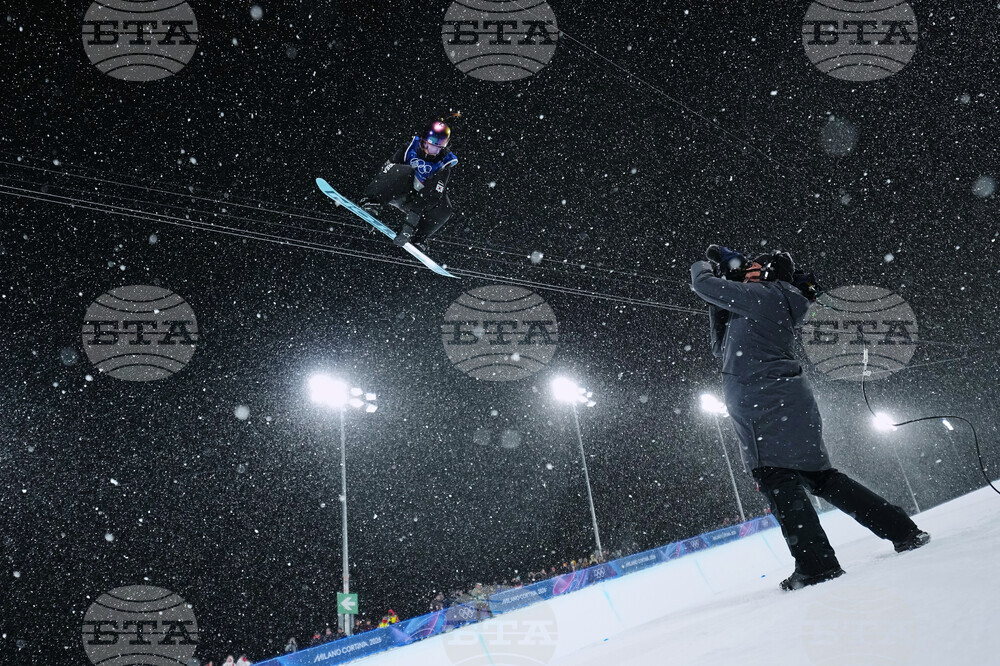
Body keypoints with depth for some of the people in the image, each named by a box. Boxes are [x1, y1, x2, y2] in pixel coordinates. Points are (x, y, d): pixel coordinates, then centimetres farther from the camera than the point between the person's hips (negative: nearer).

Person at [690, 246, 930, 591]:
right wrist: (717, 306, 24)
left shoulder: (764, 295, -3)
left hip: (764, 403, -10)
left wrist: (702, 267, 21)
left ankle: (817, 565, -12)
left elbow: (702, 283, -2)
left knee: (776, 479, -10)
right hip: (790, 400, 10)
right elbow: (723, 348, 28)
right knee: (819, 475, 13)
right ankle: (904, 531, 17)